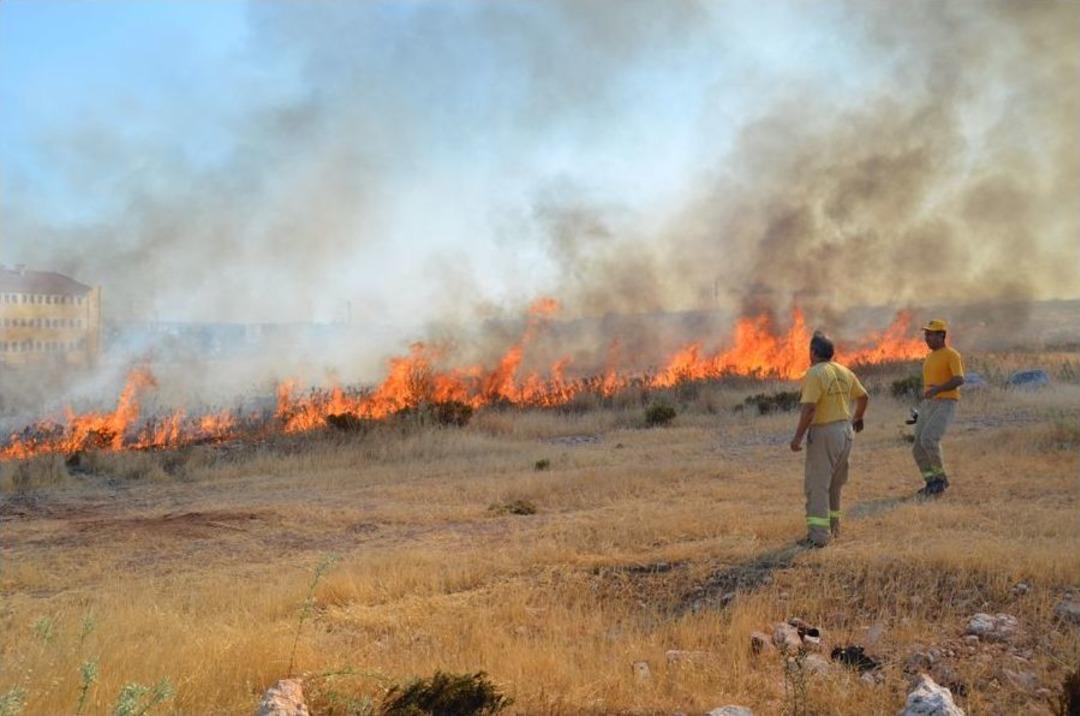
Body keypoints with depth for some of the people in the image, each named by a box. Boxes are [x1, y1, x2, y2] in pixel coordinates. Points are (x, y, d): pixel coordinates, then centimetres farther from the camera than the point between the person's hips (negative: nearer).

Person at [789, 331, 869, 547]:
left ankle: (819, 535, -7)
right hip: (846, 431, 8)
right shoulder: (844, 372, 8)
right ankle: (832, 527, 29)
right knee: (835, 483, 20)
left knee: (817, 484, -4)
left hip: (824, 433, -8)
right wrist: (857, 418, 39)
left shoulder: (815, 373, -15)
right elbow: (863, 396, 21)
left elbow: (809, 408, -23)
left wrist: (797, 437, -19)